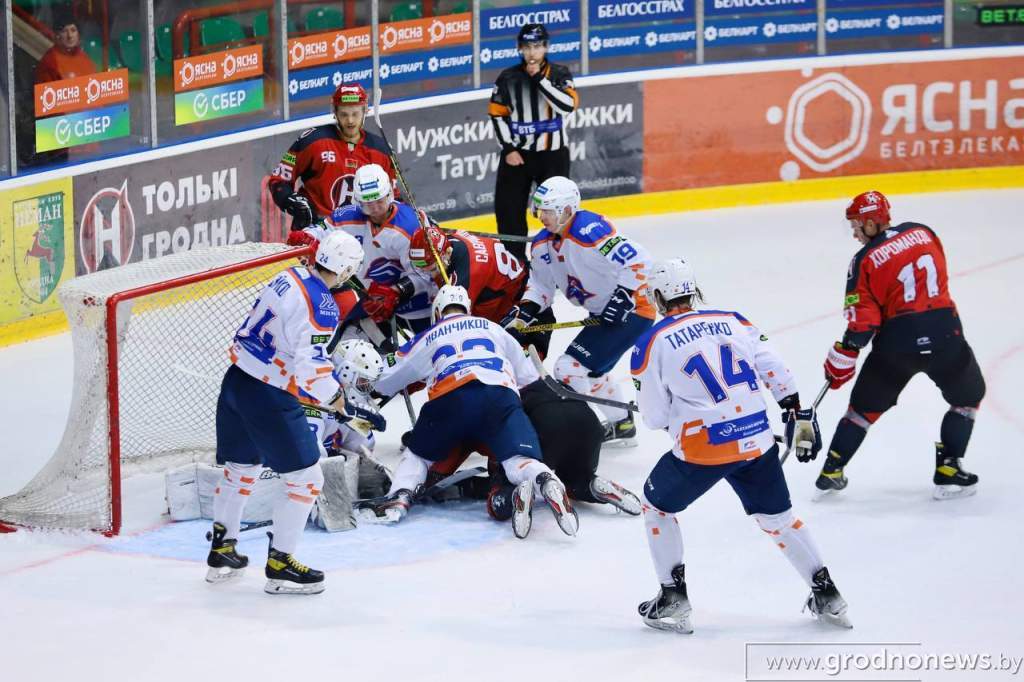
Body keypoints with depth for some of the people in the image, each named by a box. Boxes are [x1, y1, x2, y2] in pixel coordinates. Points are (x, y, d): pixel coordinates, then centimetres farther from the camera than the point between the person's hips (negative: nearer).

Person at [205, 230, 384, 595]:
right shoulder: (320, 305, -20)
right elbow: (311, 369, -24)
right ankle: (280, 565, 6)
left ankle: (222, 551, 34)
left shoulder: (288, 277, 5)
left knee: (240, 468, 24)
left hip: (236, 381, 9)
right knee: (305, 479, 2)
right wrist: (343, 404, -10)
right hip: (268, 398, -9)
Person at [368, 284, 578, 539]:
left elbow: (384, 384, 41)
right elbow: (529, 377, 36)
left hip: (450, 399, 0)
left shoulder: (426, 338, 31)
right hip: (502, 397, 0)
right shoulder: (492, 328, 34)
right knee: (519, 460, -12)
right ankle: (543, 481, -47)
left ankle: (400, 496, -6)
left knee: (418, 453, 22)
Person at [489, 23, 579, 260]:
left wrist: (540, 78, -20)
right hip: (517, 152, 1)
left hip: (552, 153, -1)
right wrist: (508, 148, -5)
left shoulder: (559, 74, -2)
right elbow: (497, 115, 3)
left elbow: (568, 106, -18)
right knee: (509, 208, 1)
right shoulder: (508, 78, 0)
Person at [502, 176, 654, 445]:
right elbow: (541, 284, 10)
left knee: (570, 367, -16)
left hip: (631, 312, -11)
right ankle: (622, 425, 46)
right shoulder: (544, 242, 3)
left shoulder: (589, 230, -26)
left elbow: (638, 261, -28)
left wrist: (623, 298, -29)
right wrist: (522, 314, -6)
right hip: (603, 315, 11)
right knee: (591, 368, 29)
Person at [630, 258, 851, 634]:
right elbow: (775, 369, 5)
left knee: (656, 505, 20)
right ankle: (827, 595, 21)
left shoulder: (653, 343, -1)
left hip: (702, 448, -4)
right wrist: (799, 415, 11)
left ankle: (673, 598, 17)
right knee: (777, 516, 21)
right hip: (757, 441, 4)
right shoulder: (732, 321, 9)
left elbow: (654, 416, 2)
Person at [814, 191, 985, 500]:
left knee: (866, 405, 17)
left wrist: (840, 361, 0)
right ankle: (948, 472, 13)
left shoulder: (865, 261, -5)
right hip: (943, 332, 1)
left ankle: (832, 470, 20)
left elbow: (863, 321, -8)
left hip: (896, 340, -1)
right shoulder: (922, 232, 6)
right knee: (968, 397, 21)